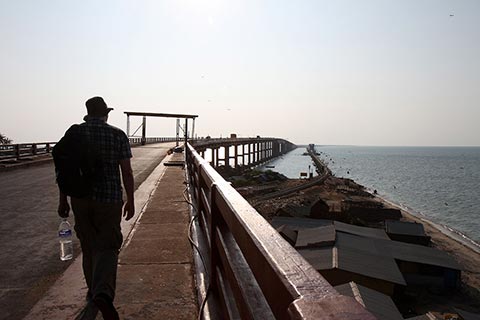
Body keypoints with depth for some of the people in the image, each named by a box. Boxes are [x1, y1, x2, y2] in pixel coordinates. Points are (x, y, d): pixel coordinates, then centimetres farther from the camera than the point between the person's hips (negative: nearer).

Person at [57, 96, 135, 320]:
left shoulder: (73, 133, 0)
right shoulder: (118, 135, -5)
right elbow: (127, 171, -5)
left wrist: (63, 200, 9)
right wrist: (130, 201, 3)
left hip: (80, 199, 3)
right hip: (109, 200, -2)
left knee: (89, 247, 17)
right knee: (107, 247, 5)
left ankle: (95, 294, 31)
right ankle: (103, 294, -17)